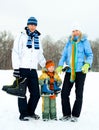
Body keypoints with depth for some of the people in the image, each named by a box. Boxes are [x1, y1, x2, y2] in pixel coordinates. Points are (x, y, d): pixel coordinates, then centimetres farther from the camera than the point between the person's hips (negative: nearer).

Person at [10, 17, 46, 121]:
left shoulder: (37, 38, 17)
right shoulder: (21, 36, 0)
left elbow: (40, 55, 25)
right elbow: (15, 53, -6)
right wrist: (16, 68, -13)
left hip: (33, 70, 5)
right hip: (22, 69, -5)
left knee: (36, 93, 5)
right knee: (22, 93, 1)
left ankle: (30, 112, 22)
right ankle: (23, 114, 11)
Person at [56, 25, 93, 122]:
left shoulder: (84, 42, 0)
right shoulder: (69, 43, 10)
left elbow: (90, 55, -2)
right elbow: (64, 55, 11)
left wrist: (87, 64, -20)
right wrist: (60, 66, -4)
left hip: (80, 71, -3)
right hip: (69, 71, 4)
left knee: (79, 94, 4)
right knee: (64, 93, 0)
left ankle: (75, 115, 15)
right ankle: (66, 114, 13)